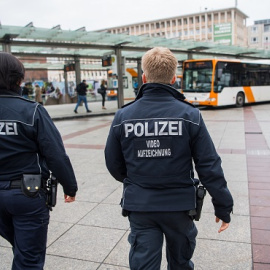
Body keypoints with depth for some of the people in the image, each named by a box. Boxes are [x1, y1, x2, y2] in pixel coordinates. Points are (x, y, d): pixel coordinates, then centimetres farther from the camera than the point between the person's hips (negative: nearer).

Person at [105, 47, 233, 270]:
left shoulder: (123, 117, -8)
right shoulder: (190, 115, -13)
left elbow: (114, 164, 2)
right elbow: (210, 167, -11)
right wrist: (223, 207, 1)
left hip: (139, 207, 1)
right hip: (179, 206, 0)